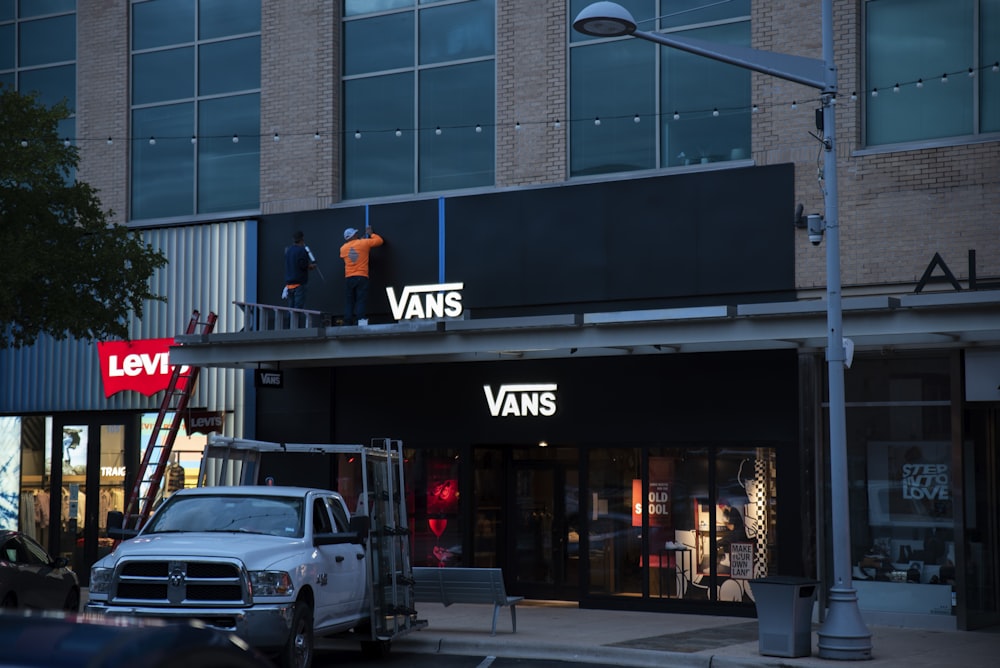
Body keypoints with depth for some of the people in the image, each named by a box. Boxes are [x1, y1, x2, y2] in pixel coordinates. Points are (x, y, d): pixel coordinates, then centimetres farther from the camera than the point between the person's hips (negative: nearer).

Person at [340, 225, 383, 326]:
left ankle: (348, 324, -2)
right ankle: (360, 323, -18)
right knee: (361, 302, -7)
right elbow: (380, 240, 9)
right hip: (361, 278, -3)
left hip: (348, 279, 3)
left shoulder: (343, 248, 11)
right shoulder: (364, 243, 1)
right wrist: (370, 234, 26)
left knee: (348, 304, 3)